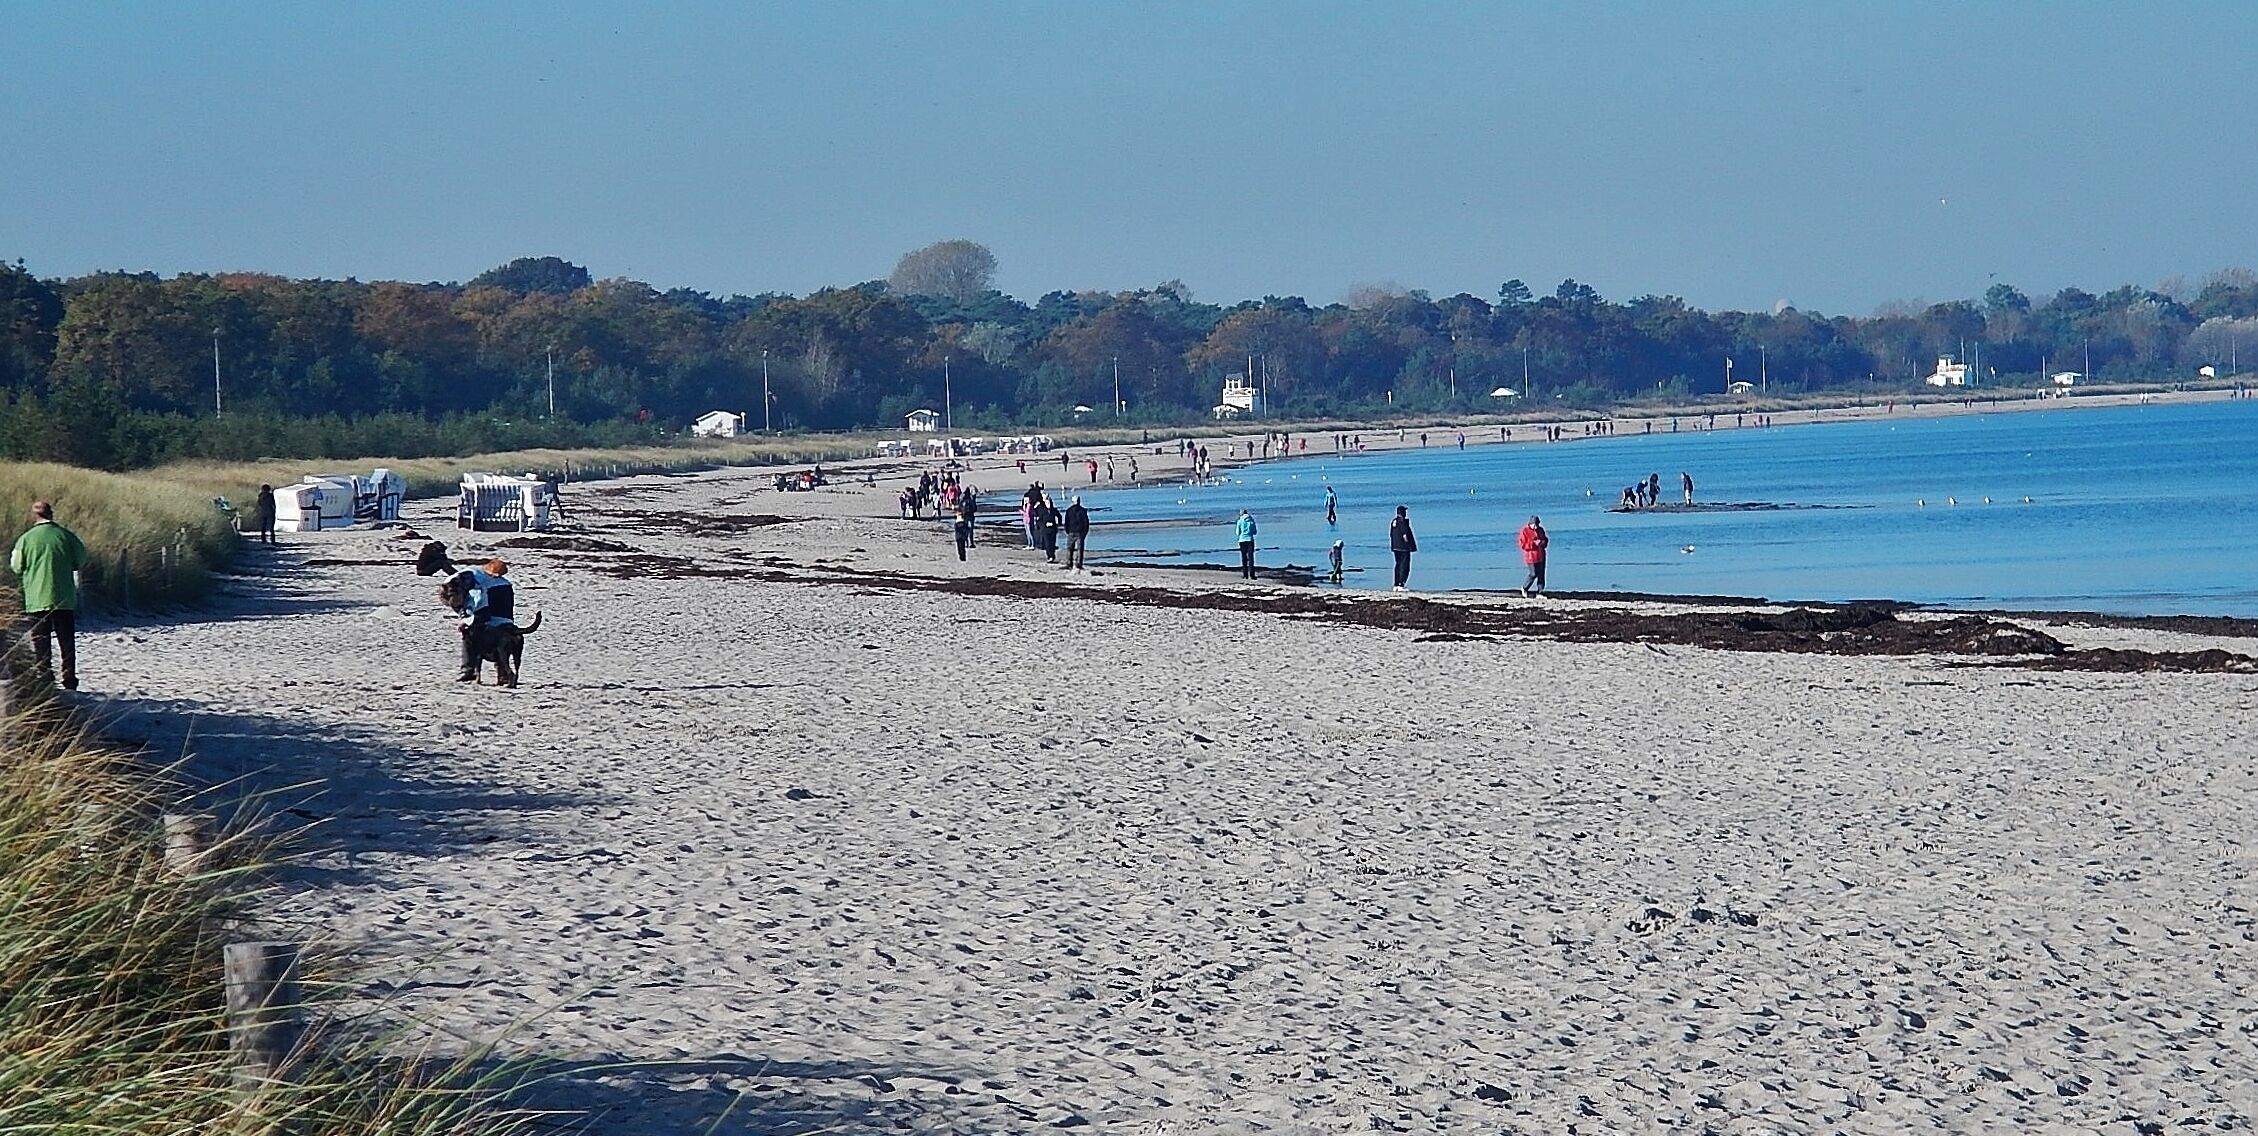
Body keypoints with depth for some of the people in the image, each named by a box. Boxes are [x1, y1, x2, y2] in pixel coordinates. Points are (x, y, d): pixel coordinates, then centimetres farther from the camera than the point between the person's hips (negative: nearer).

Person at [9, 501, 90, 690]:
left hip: (37, 600, -1)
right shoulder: (66, 536, -4)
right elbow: (81, 561, 5)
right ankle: (70, 680, 10)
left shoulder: (26, 539, -6)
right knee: (67, 640, 10)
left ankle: (45, 678, 0)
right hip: (64, 599, 1)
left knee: (40, 642, 5)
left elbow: (17, 568, 2)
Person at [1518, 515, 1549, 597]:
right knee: (1533, 574, -6)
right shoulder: (1525, 531, -9)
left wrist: (1543, 542, -6)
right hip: (1531, 556, -5)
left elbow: (1545, 539, 19)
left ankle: (1539, 592, 8)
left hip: (1541, 556, 5)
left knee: (1541, 574, 2)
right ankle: (1524, 588, 18)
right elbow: (1522, 545, -13)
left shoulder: (1540, 530, 7)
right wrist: (1534, 543, -22)